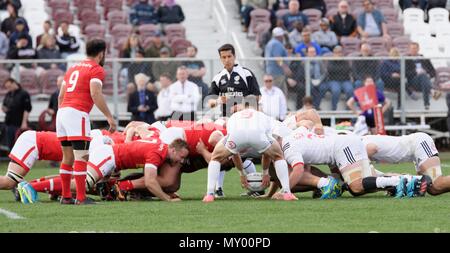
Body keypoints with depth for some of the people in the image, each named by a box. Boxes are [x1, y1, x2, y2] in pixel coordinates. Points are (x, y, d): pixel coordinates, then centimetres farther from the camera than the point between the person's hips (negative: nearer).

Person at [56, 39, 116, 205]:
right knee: (81, 158, -7)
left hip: (62, 111, 8)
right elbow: (95, 94, -15)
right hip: (78, 114, -8)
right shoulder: (97, 70, 0)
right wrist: (109, 117, -15)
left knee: (67, 157, 13)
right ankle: (81, 198, -10)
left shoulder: (73, 68, 23)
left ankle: (66, 196, 15)